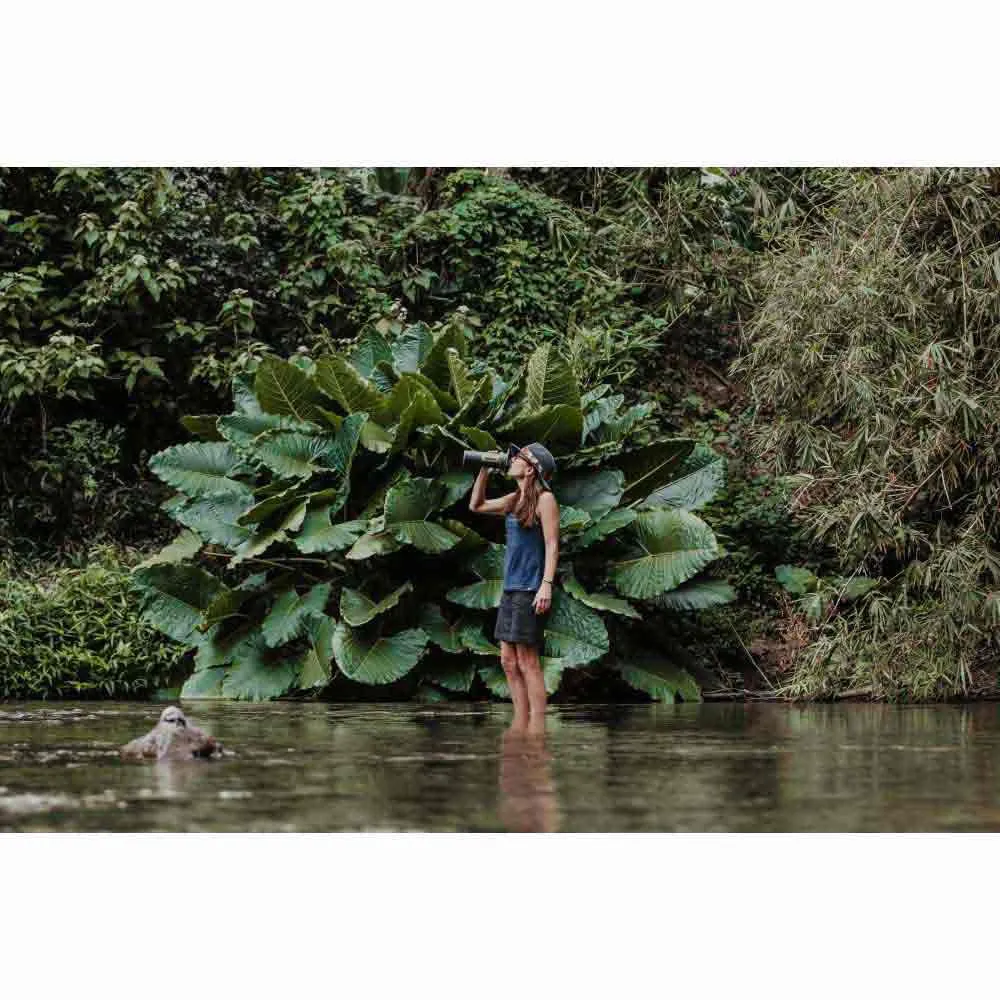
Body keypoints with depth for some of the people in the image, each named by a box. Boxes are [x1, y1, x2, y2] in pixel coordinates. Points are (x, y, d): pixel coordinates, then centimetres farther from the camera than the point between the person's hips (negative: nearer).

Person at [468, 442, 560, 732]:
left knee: (528, 663, -8)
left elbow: (552, 544, -12)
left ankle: (537, 730, -7)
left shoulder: (545, 499, -7)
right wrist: (484, 471, 18)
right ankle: (520, 728, 10)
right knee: (509, 661, 7)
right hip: (511, 588, 8)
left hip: (530, 589, -8)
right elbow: (476, 505, 29)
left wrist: (547, 585, -21)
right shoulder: (514, 501, 15)